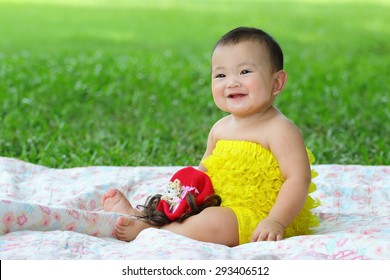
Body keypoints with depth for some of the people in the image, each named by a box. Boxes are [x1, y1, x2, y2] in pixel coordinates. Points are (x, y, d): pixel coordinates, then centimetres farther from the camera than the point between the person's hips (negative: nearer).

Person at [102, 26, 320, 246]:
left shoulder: (279, 129, -14)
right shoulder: (220, 129, 10)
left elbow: (298, 179, -20)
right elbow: (203, 171, 22)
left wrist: (276, 222, -29)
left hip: (259, 220, -9)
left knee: (212, 222, -31)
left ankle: (145, 230, -17)